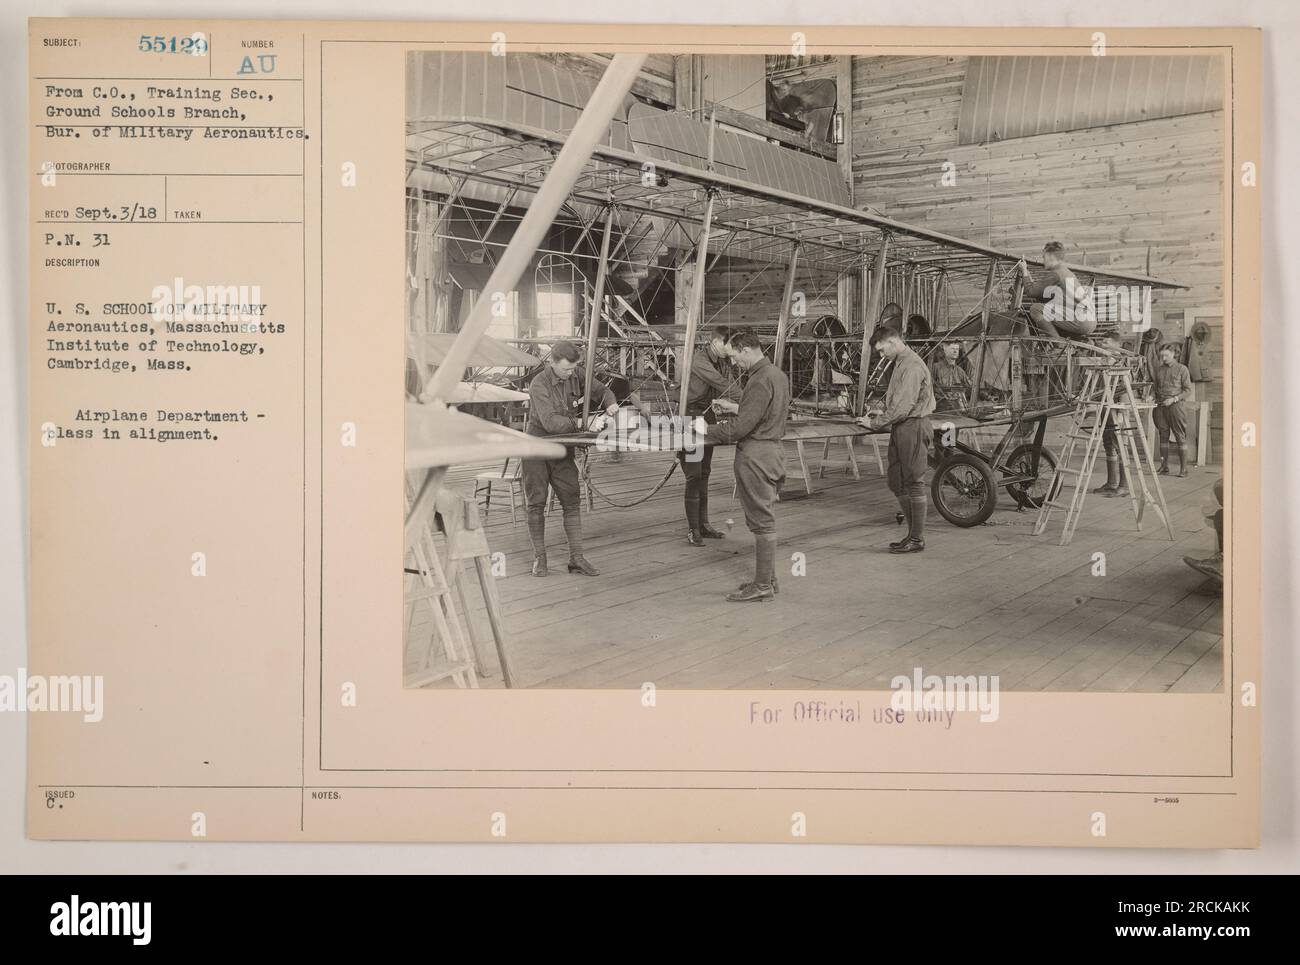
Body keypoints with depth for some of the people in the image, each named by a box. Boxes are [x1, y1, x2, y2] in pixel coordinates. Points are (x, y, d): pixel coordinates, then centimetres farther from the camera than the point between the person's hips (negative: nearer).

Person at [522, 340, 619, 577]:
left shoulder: (576, 374, -2)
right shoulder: (539, 385, -21)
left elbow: (600, 390, 10)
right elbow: (550, 422, -29)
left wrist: (610, 403, -12)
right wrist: (582, 423, -33)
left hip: (562, 450, 5)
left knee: (572, 502, 0)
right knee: (536, 504, 2)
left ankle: (576, 558, 3)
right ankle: (539, 558, 12)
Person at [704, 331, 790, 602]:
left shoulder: (760, 380, -19)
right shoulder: (777, 374, 13)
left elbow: (742, 426, -21)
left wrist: (707, 430, -12)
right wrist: (733, 407, 22)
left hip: (756, 455, -10)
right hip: (773, 450, 10)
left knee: (762, 521, -5)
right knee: (766, 519, 16)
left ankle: (763, 586, 1)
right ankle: (768, 579, 24)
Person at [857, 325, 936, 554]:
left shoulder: (912, 365, -16)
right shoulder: (900, 363, 16)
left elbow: (903, 406, -21)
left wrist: (875, 423, -14)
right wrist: (881, 416, 8)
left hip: (913, 426, -10)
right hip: (901, 428, 10)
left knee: (913, 483, -4)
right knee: (896, 483, 13)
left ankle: (917, 539, 3)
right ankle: (913, 532, 21)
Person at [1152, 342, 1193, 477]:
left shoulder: (1182, 369, 0)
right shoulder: (1159, 369, 13)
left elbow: (1188, 390, -2)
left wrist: (1174, 399, -13)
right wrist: (1155, 400, 7)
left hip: (1175, 406, -4)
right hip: (1160, 406, 4)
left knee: (1180, 437, -3)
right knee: (1163, 437, 6)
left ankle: (1183, 468, 0)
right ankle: (1164, 467, 11)